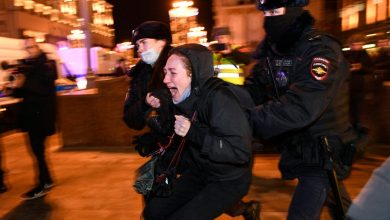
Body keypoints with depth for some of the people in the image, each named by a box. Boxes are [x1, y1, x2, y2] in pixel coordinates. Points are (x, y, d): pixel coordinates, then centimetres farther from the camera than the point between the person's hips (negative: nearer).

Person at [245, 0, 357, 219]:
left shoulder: (320, 50, -23)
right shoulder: (270, 50, 1)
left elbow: (299, 108, -35)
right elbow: (253, 91, -5)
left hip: (320, 152, -6)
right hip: (295, 144, 7)